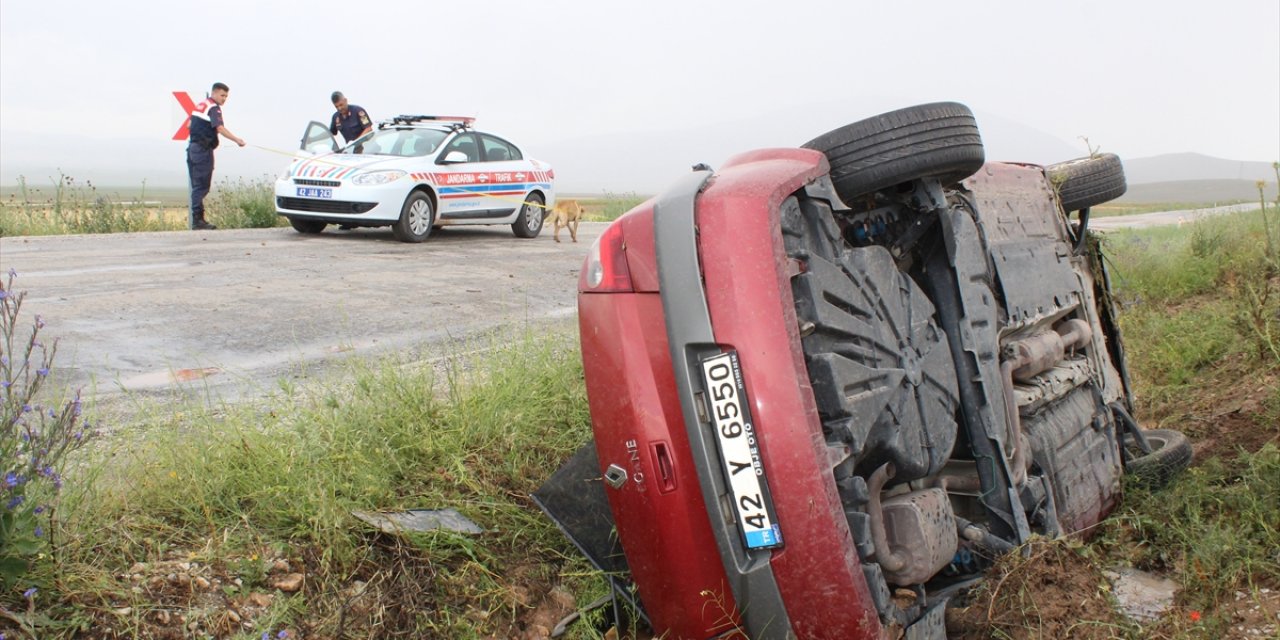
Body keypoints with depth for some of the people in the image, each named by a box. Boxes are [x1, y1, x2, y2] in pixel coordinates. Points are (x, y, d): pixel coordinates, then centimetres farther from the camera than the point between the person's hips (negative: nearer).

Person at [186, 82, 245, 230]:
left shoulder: (200, 105, 19)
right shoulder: (213, 108, -10)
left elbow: (190, 125, 24)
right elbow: (220, 128, -25)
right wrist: (236, 139, -32)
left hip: (192, 147, 9)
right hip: (203, 150, -9)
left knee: (197, 185, 12)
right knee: (202, 186, -8)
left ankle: (197, 218, 15)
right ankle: (197, 220, -9)